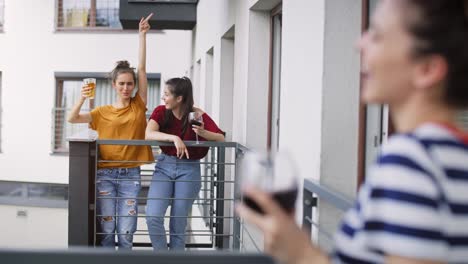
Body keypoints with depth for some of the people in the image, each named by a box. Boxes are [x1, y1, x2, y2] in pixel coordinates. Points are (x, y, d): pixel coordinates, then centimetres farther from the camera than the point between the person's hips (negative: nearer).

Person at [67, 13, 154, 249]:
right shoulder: (103, 112, 5)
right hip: (105, 174, 0)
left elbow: (142, 68, 0)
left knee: (126, 231, 0)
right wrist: (82, 98, -18)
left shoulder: (138, 105, 4)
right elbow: (72, 119, 1)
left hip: (130, 175, 0)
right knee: (106, 229, 3)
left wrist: (142, 35, -3)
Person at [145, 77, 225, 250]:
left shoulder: (197, 116, -8)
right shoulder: (161, 112, -5)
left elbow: (221, 138, -12)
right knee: (153, 217, -14)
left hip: (189, 169, -1)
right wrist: (174, 138, -34)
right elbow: (148, 134, -21)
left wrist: (203, 133, -31)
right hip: (164, 166, 1)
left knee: (178, 224, 3)